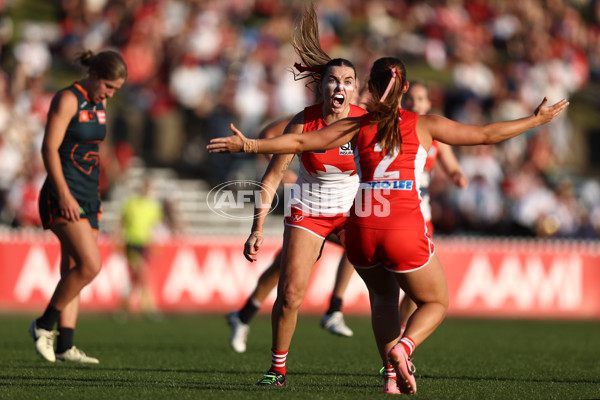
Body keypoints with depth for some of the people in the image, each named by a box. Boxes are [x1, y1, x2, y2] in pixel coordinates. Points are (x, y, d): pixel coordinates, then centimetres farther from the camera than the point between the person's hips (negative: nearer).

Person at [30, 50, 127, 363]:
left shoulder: (98, 104, 15)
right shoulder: (67, 99, -10)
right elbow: (49, 147, -16)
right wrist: (64, 194, -23)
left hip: (87, 196, 8)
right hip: (63, 196, -8)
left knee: (74, 271, 4)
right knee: (90, 264, -18)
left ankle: (64, 347, 3)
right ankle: (44, 325, -6)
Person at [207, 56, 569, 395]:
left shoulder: (357, 127, 8)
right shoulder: (424, 125, 7)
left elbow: (300, 142, 5)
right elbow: (486, 134, 11)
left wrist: (247, 145, 13)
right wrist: (536, 120, 22)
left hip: (362, 230, 2)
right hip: (406, 229, -2)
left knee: (383, 296, 29)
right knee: (436, 303, 18)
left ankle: (392, 374, 12)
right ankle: (403, 348, -12)